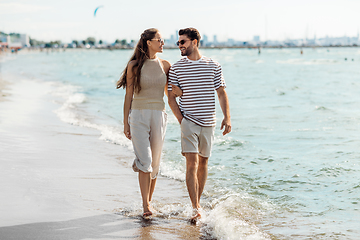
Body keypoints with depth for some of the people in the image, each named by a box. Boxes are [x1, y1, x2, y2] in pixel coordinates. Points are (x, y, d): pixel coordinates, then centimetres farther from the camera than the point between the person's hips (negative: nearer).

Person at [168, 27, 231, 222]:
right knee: (192, 163, -13)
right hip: (188, 121, -2)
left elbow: (221, 93, 7)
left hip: (208, 122, 2)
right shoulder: (176, 68, 2)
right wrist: (181, 120, -4)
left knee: (203, 162, 9)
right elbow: (171, 97, 5)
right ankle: (196, 209, -15)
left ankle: (197, 202, 23)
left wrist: (227, 117, -2)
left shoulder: (213, 66, 4)